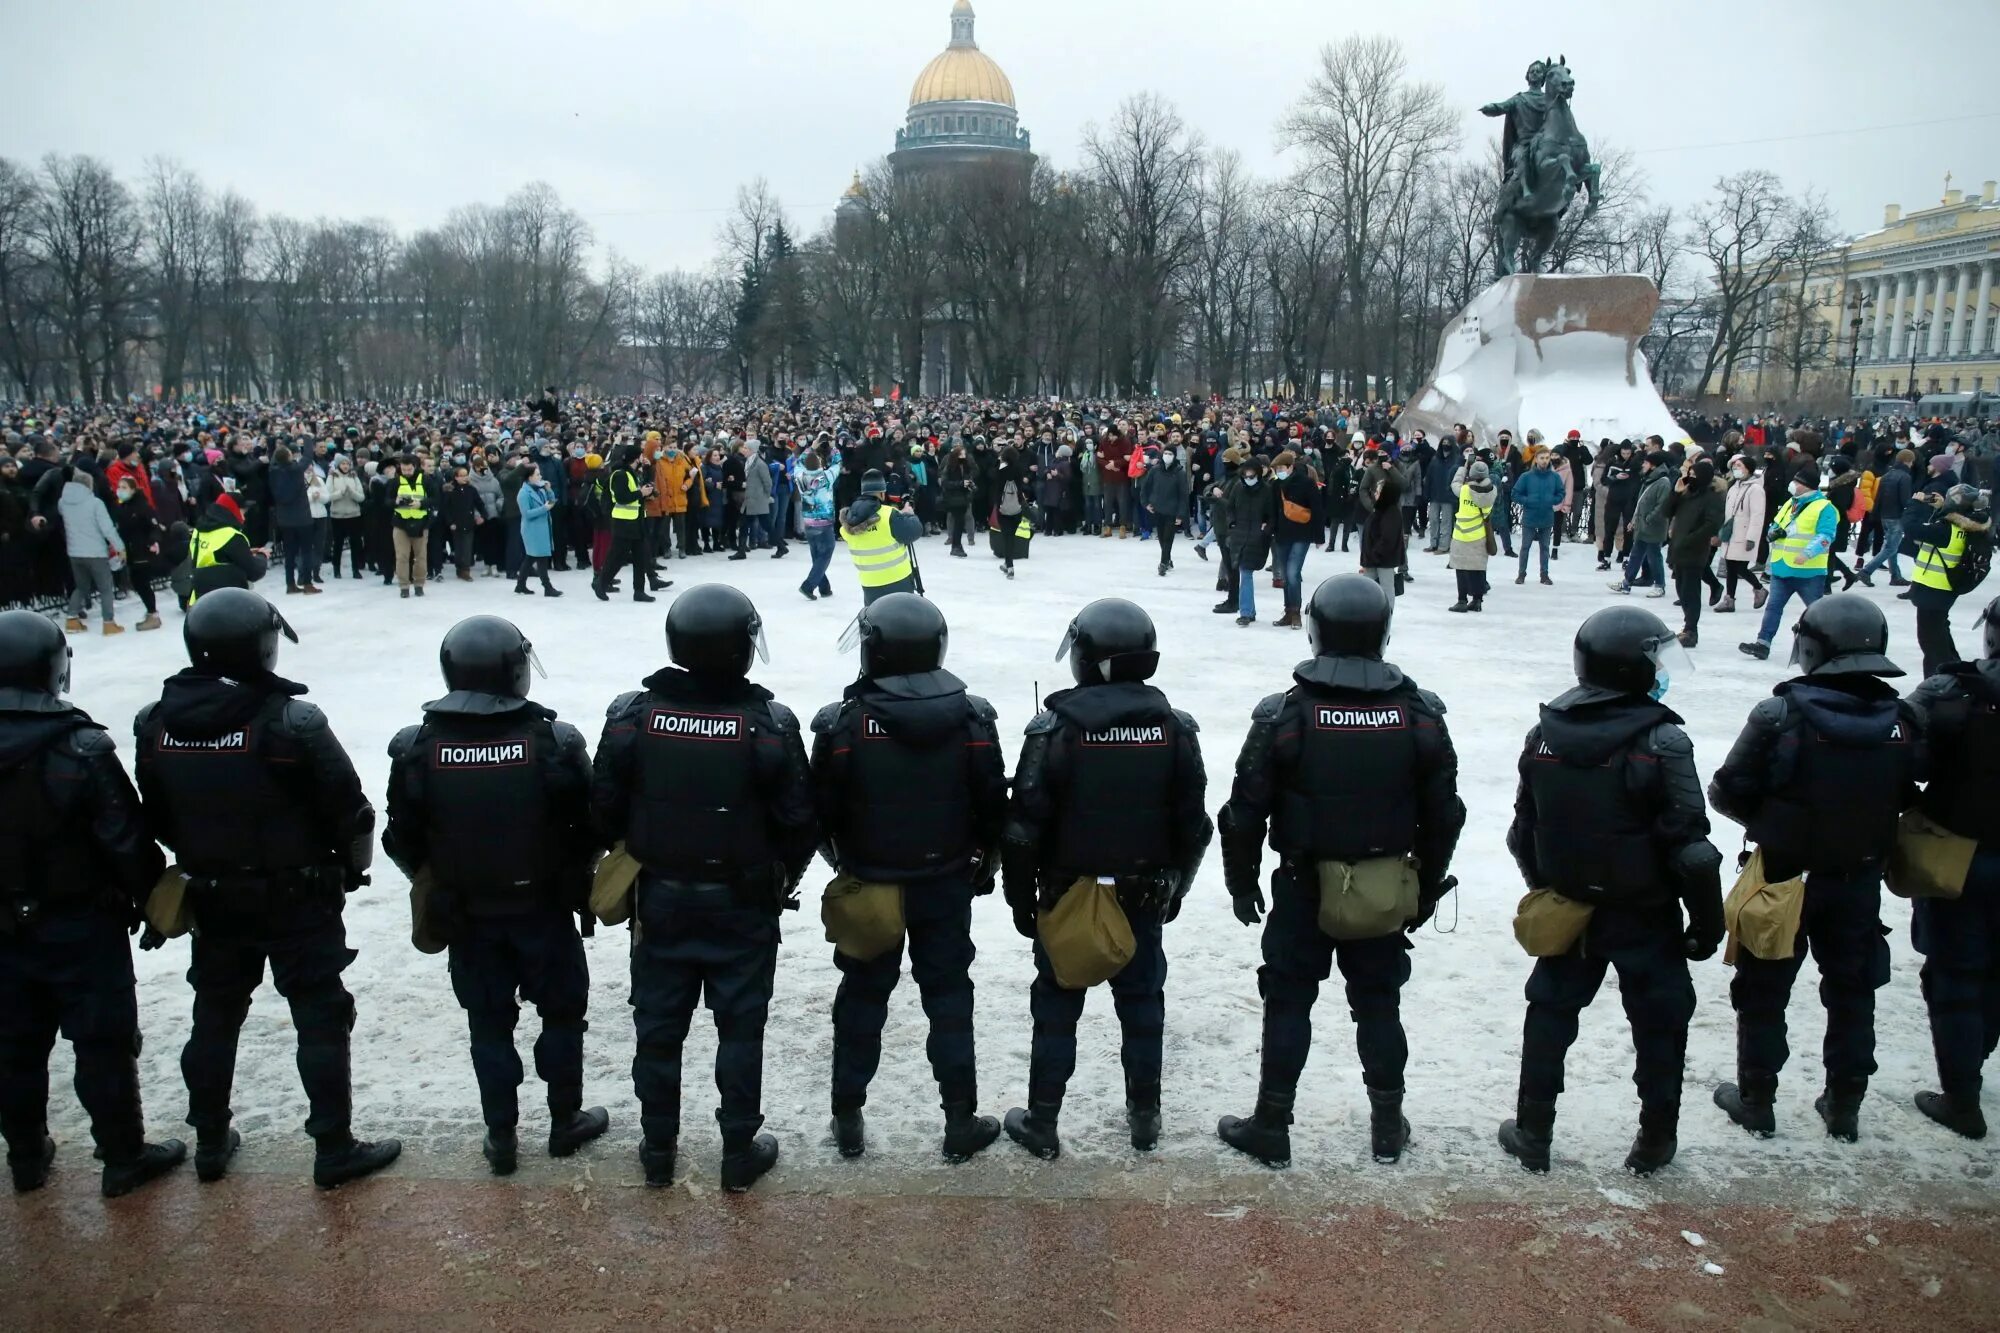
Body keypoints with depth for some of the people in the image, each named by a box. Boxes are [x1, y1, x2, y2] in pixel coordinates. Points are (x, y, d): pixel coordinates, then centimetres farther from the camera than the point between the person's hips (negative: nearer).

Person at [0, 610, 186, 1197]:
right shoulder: (80, 750, -21)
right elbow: (127, 841, -18)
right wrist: (154, 899, -3)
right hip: (80, 926, -6)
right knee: (104, 1043, 6)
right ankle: (125, 1158, 16)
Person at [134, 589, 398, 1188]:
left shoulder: (155, 724, -6)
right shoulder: (291, 723, -23)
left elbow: (155, 819, 5)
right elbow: (349, 812, -16)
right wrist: (352, 867, 3)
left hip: (212, 900, 5)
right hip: (297, 901, -5)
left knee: (215, 1016, 20)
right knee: (320, 1019, 6)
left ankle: (211, 1142, 33)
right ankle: (335, 1148, 12)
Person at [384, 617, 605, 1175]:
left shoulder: (417, 748, -12)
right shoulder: (555, 742, -18)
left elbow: (403, 840, -4)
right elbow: (591, 829, -11)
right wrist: (573, 876, 9)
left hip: (465, 915, 2)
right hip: (544, 909, -2)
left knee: (489, 1023, 16)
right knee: (562, 1012, 17)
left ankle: (500, 1136, 25)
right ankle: (565, 1120, 29)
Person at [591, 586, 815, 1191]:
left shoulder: (631, 717, -11)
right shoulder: (770, 724, -17)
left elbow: (605, 809, -4)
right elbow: (798, 821, -11)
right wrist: (783, 879, 7)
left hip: (660, 901, 2)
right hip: (743, 906, -2)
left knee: (658, 1028, 15)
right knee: (740, 1029, 11)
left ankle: (658, 1148, 29)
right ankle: (740, 1152, 22)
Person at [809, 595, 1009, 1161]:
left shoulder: (843, 722, -15)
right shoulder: (972, 718, -9)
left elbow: (822, 812, -8)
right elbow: (994, 806, -3)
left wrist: (843, 861, 13)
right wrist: (984, 864, 14)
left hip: (867, 887, -1)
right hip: (947, 885, 1)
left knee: (862, 996, 14)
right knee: (949, 996, 11)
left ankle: (848, 1118, 22)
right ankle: (961, 1121, 16)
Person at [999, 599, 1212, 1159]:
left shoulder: (1055, 727, -14)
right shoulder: (1176, 728, -4)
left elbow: (1025, 823, -12)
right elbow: (1193, 822, 2)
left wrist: (1021, 895, 0)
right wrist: (1175, 884, 15)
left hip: (1068, 896, -3)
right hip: (1145, 897, 3)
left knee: (1056, 1007, 9)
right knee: (1142, 1002, 16)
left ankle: (1042, 1122, 16)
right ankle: (1144, 1116, 26)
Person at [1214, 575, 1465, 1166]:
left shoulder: (1283, 714, -14)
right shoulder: (1421, 715, -5)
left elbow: (1245, 812, -10)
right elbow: (1443, 814, 2)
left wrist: (1242, 882, 4)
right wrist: (1428, 887, 15)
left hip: (1303, 887, -2)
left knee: (1288, 1001, 9)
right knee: (1379, 1002, 16)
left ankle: (1271, 1125, 16)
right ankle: (1388, 1124, 27)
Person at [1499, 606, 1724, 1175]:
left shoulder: (1545, 733, -4)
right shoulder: (1661, 742, -19)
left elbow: (1523, 831, 5)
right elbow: (1690, 849, -18)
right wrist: (1707, 922, -7)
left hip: (1567, 909, 4)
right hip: (1646, 916, -4)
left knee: (1551, 1012, 16)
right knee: (1659, 1022, 14)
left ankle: (1533, 1133, 23)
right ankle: (1656, 1140, 25)